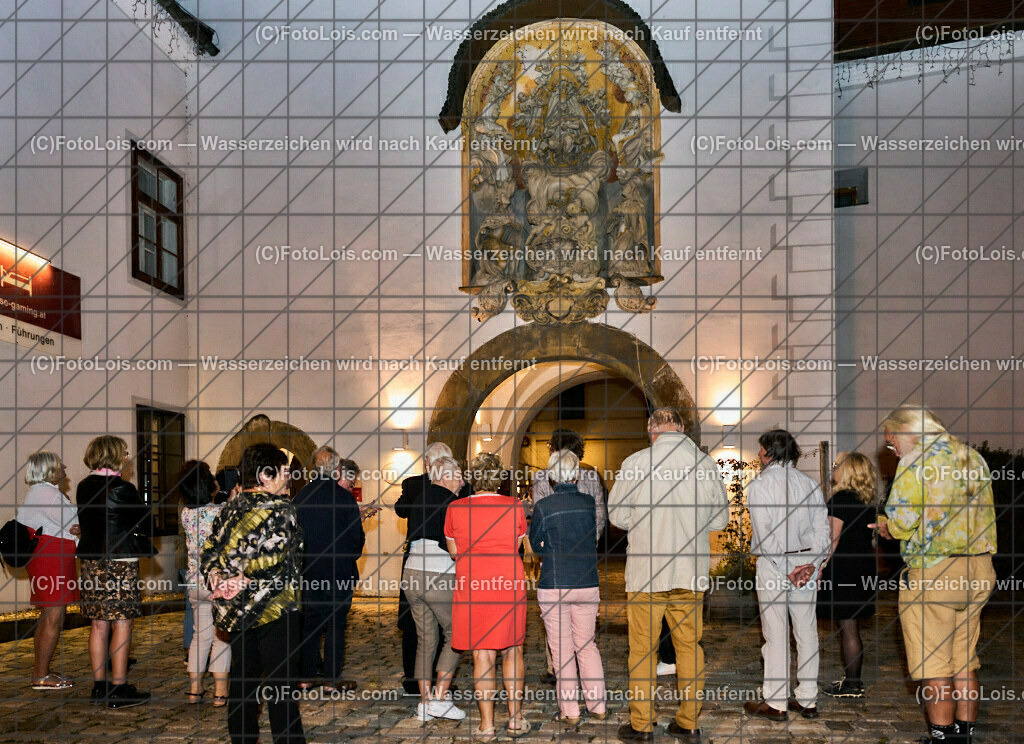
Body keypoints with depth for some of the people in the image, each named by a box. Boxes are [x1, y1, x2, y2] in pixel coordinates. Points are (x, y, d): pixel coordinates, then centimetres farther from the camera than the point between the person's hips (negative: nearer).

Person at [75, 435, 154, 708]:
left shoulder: (84, 487, 7)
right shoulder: (122, 488, -15)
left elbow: (85, 522, 16)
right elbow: (146, 525, -8)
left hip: (92, 561, 7)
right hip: (120, 563, -7)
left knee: (99, 624, 12)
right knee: (122, 624, -2)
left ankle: (99, 685, 19)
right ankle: (119, 689, 1)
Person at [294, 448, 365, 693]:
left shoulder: (300, 497, 1)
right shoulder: (344, 498, -12)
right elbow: (356, 537, -8)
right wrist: (352, 557, 11)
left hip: (308, 571, 4)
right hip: (338, 571, -4)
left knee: (309, 623, 13)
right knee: (335, 624, 4)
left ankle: (305, 677, 18)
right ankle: (332, 679, 7)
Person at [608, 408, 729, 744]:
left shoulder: (635, 463, -9)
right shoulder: (706, 464, -2)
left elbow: (616, 514, 1)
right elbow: (720, 517, 9)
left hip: (646, 568, -3)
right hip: (692, 570, 3)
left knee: (642, 648, 5)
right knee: (689, 645, 12)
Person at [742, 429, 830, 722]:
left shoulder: (759, 485, -9)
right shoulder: (809, 483, 6)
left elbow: (765, 535, -15)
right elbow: (823, 530, 1)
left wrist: (785, 571, -12)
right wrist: (812, 563, -4)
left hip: (772, 564, -5)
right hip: (807, 562, 5)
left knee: (775, 633, 1)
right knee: (806, 632, 10)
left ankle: (775, 703, 9)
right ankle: (807, 700, 18)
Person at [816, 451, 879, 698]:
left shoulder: (841, 498, -14)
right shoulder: (867, 502, 11)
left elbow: (834, 539, -17)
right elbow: (870, 539, 16)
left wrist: (820, 568, -13)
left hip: (843, 570, -9)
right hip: (863, 569, 9)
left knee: (848, 630, -3)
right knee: (852, 628, 16)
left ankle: (852, 685, 2)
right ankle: (854, 680, 23)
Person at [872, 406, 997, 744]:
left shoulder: (916, 460, -9)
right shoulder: (974, 458, 14)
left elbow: (901, 523, -16)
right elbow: (985, 518, 18)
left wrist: (886, 526, 8)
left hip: (932, 573, -8)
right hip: (978, 574, 8)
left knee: (934, 666, 0)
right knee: (964, 662, 14)